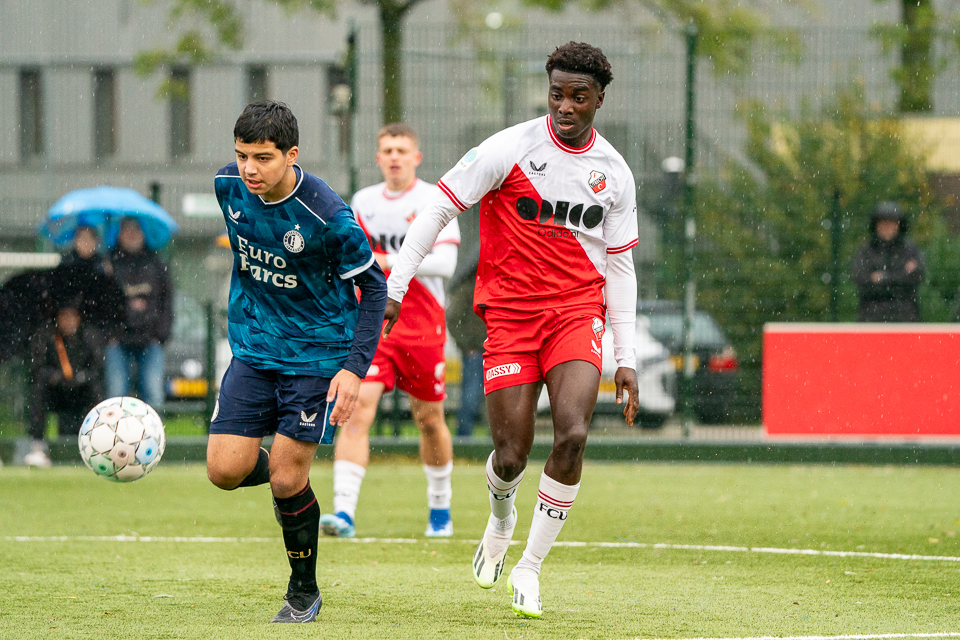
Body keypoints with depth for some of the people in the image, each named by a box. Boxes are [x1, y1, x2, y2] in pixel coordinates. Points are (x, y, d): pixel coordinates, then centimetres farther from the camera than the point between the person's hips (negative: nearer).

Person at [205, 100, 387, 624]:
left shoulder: (327, 215, -22)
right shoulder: (229, 186, -6)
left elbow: (373, 286, -11)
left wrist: (355, 368, -19)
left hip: (317, 354, -5)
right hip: (254, 348, 5)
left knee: (286, 480, -8)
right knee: (225, 470, -9)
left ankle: (304, 592, 14)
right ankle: (288, 480, 25)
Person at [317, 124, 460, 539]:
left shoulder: (435, 201, -4)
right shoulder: (363, 202, 9)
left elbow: (445, 262, -16)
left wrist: (390, 262, -25)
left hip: (423, 328, -2)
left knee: (429, 419, 9)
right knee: (357, 409, -16)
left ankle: (440, 508, 31)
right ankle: (344, 511, -23)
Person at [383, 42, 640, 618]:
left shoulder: (615, 173, 4)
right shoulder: (510, 149, -7)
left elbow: (620, 267, 11)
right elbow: (439, 209, -3)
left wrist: (627, 358, 7)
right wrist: (394, 287, -9)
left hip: (578, 311, 2)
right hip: (510, 312, -1)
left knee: (573, 434, -21)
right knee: (512, 455, -6)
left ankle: (530, 568, -6)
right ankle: (501, 518, 33)